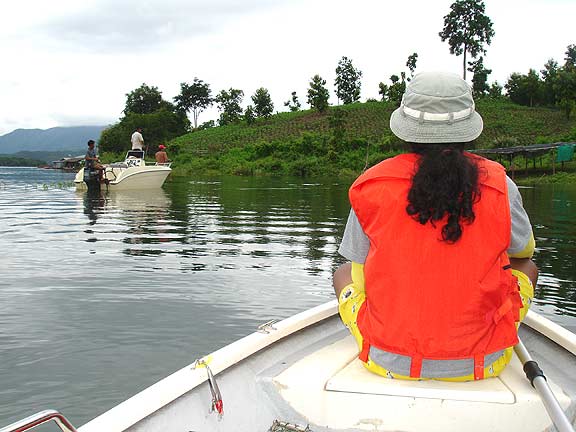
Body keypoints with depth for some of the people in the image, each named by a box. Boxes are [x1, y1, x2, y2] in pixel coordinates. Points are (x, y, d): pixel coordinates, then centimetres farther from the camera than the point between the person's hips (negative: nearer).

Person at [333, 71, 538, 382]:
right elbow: (525, 250, 12)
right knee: (526, 268, 27)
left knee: (342, 274, 28)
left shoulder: (371, 186, -10)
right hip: (480, 362, 1)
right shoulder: (499, 185, -9)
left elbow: (360, 281, -1)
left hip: (389, 362, 0)